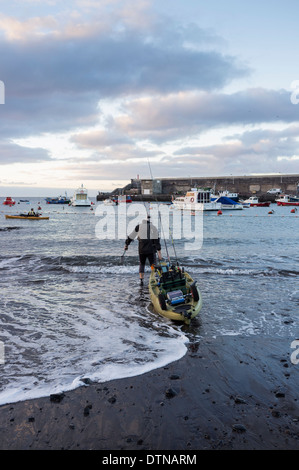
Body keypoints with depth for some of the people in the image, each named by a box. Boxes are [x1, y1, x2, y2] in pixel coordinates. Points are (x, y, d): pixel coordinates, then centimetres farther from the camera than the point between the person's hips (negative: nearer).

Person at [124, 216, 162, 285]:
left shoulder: (139, 226, 7)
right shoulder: (154, 228, 7)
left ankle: (141, 280, 8)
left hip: (142, 250, 1)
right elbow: (157, 241, -1)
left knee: (141, 264, 18)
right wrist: (159, 253, -4)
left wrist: (126, 244, 25)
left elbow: (131, 236, 10)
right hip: (151, 250, -1)